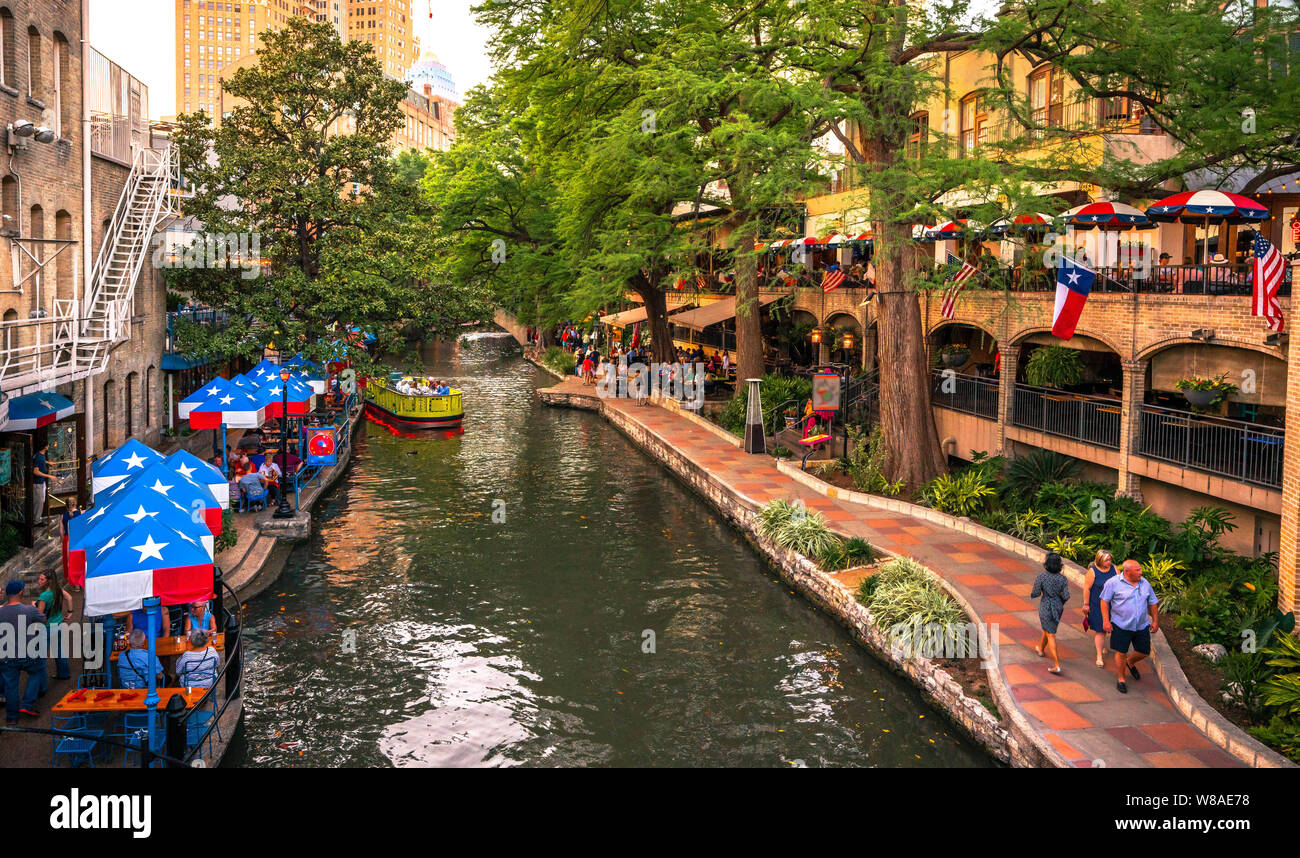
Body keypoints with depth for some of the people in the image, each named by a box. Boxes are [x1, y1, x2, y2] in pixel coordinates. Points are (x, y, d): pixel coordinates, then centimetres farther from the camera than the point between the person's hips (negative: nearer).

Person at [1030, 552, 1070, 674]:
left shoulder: (1041, 576, -17)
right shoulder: (1062, 578, -7)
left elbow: (1036, 593, -14)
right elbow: (1066, 596, -7)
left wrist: (1031, 595, 9)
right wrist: (1060, 603, 13)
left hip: (1046, 607, -5)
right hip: (1058, 607, 5)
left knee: (1051, 635, 0)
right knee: (1047, 628, 29)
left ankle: (1056, 665, -4)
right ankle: (1041, 649, 54)